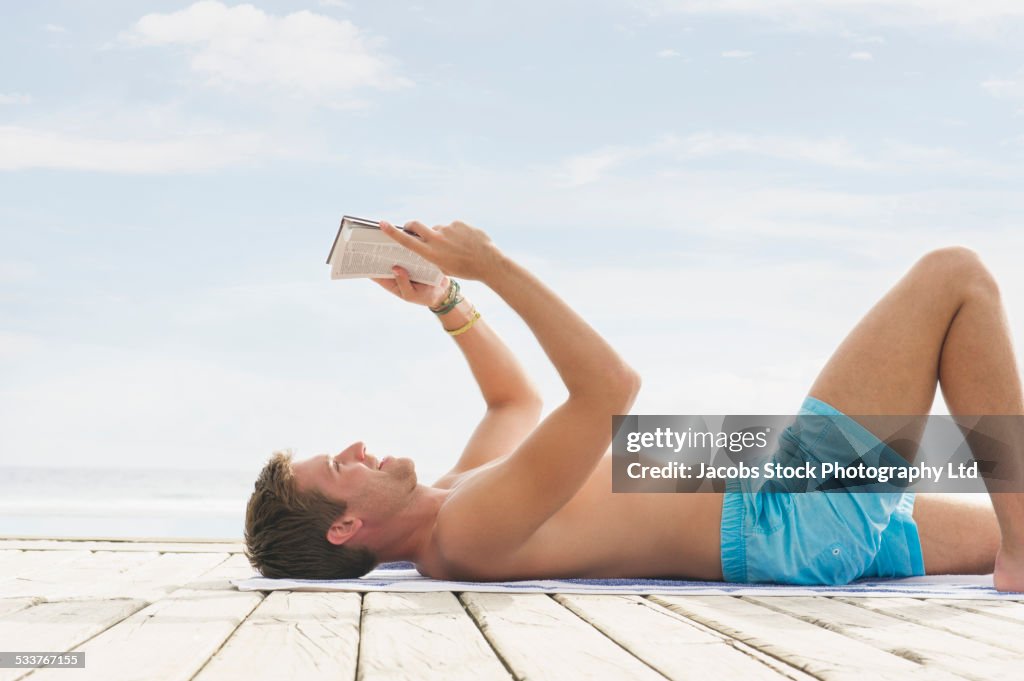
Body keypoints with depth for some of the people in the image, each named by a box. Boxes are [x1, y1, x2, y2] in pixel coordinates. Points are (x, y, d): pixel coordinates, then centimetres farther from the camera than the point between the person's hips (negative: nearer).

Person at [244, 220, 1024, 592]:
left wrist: (444, 301, 19)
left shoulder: (454, 501, 9)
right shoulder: (467, 531, -24)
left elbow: (515, 397, 29)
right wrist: (492, 267, -22)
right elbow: (612, 386, -29)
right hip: (804, 513, -9)